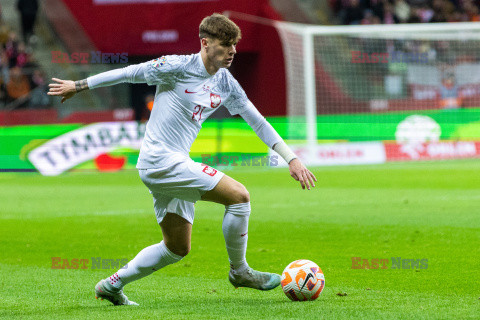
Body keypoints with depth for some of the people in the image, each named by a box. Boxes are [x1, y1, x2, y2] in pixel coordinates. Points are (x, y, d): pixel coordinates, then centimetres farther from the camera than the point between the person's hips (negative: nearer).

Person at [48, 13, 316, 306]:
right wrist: (79, 85, 2)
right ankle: (239, 271, 1)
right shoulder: (179, 67, -12)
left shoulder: (226, 84, 9)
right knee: (239, 195, -15)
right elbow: (131, 73, -4)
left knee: (178, 248, 13)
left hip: (176, 165, 9)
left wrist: (292, 158, 9)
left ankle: (113, 284, 21)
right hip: (159, 159, -9)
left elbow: (258, 122, 14)